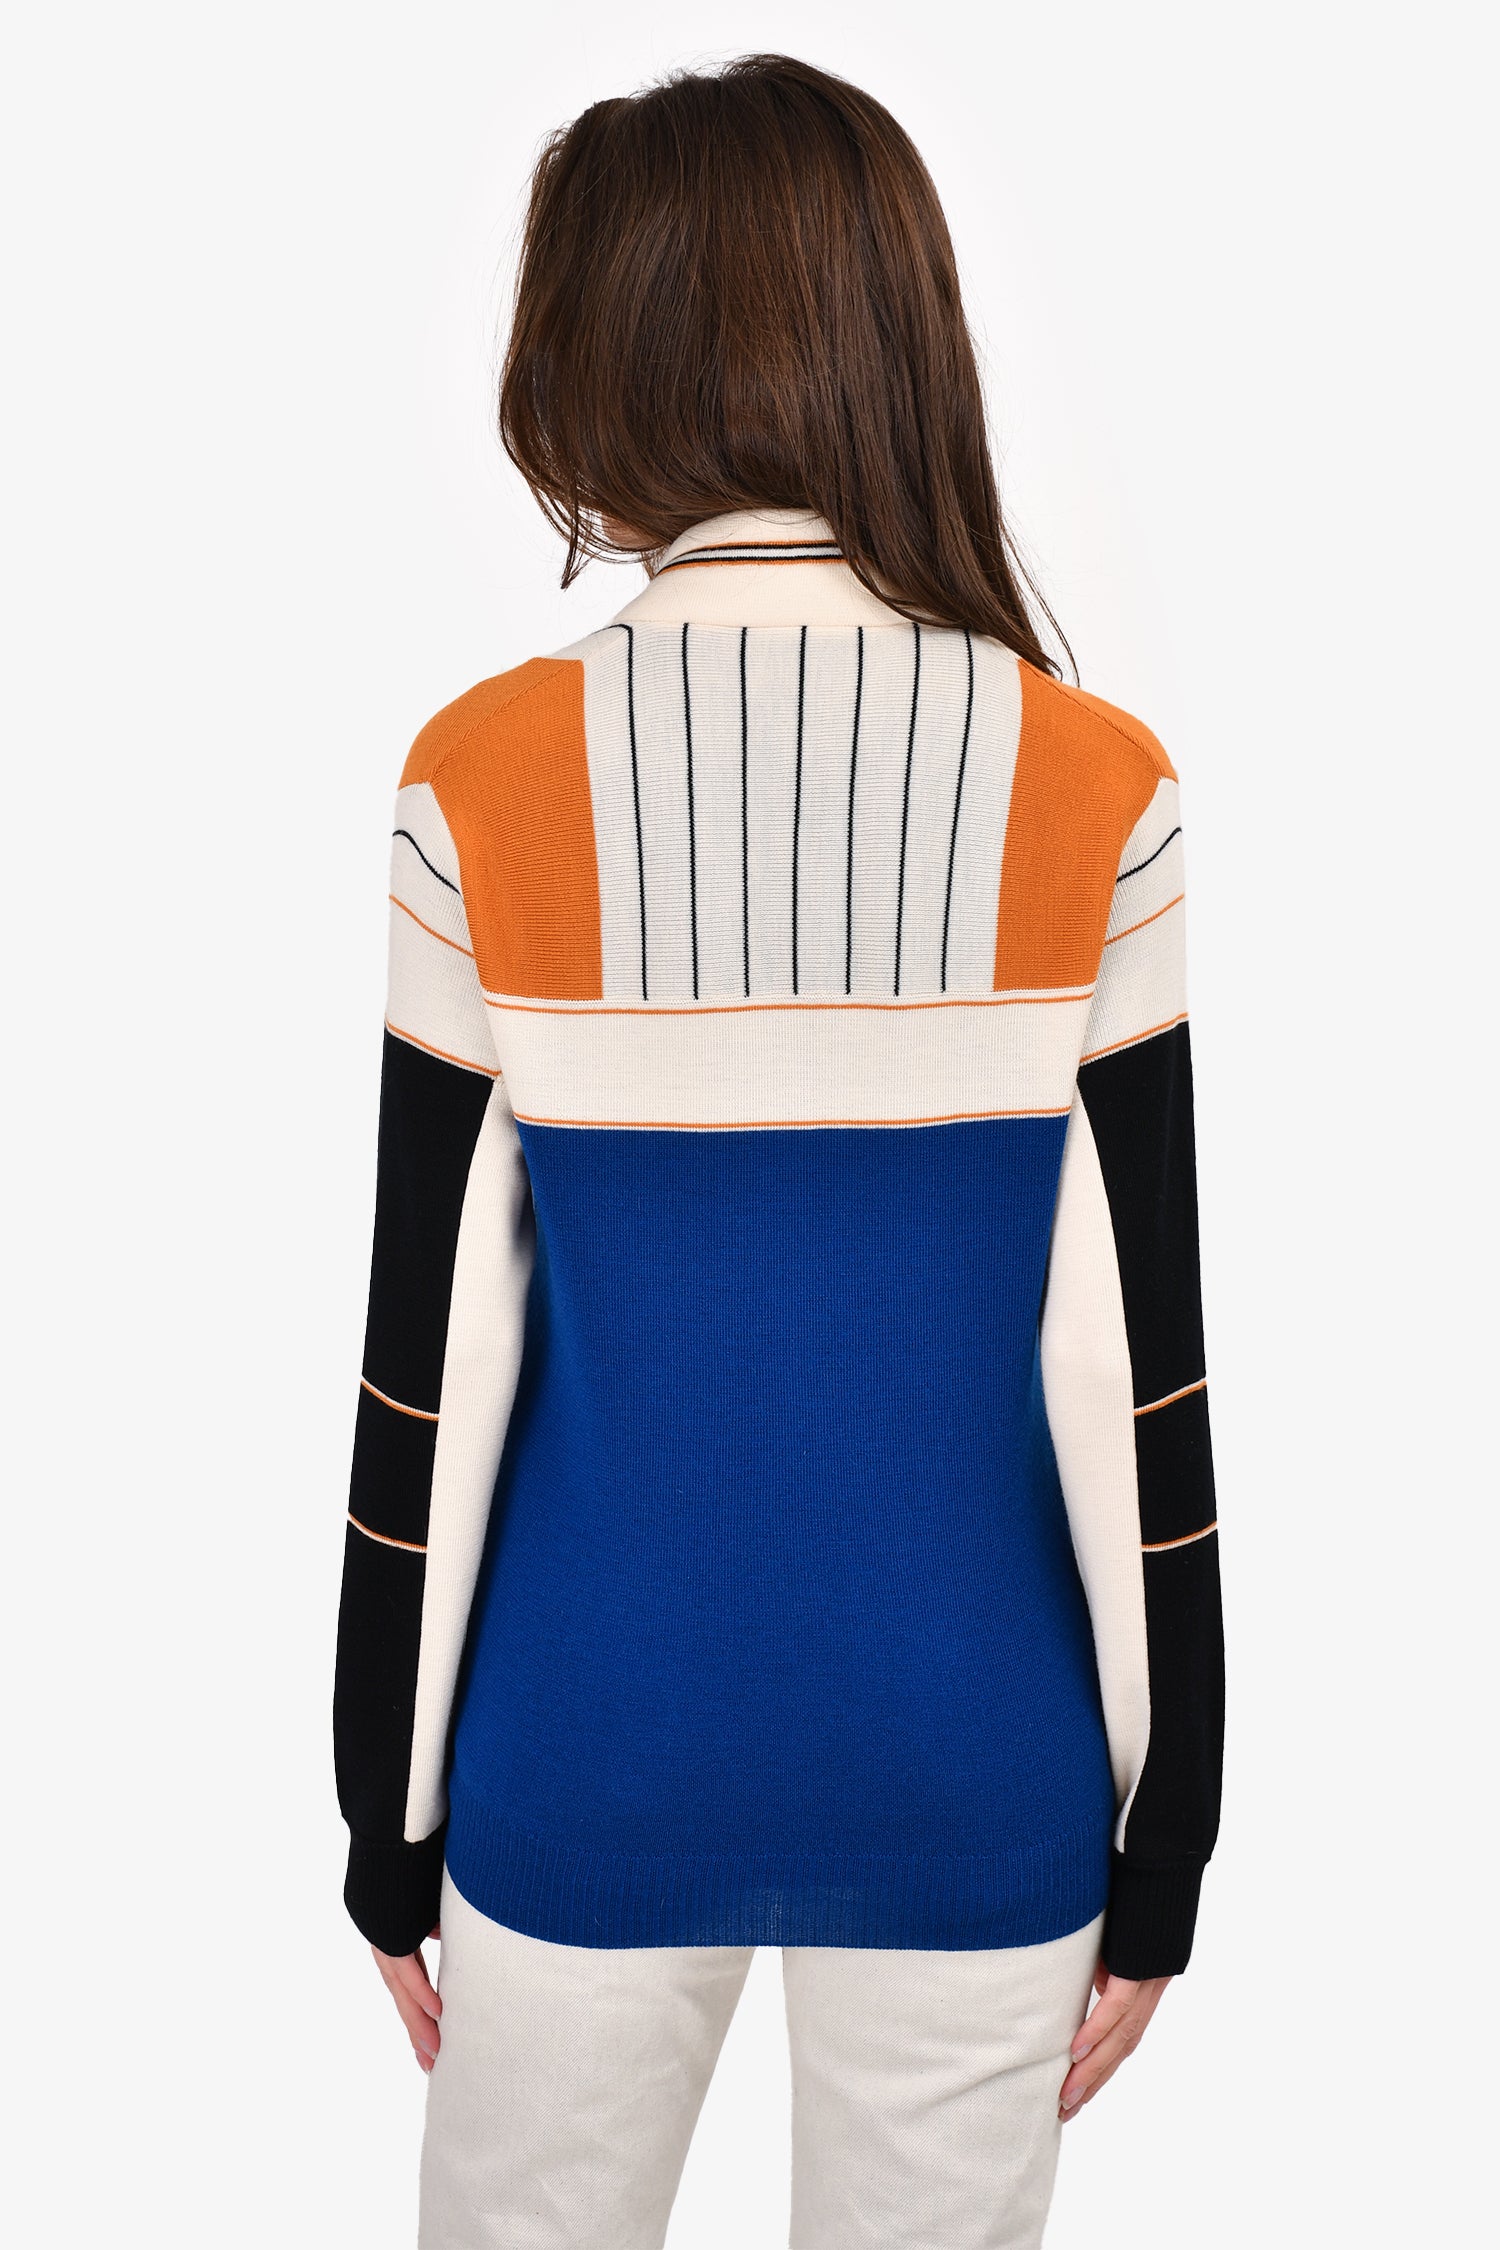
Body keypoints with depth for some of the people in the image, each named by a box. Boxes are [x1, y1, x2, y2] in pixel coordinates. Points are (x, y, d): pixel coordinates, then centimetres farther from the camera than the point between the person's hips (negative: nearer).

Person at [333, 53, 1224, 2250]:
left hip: (586, 1754, 0)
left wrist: (391, 1817, 7)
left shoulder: (484, 782, -12)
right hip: (972, 1775, 1)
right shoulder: (1096, 792, -12)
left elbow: (426, 1355, -7)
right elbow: (1142, 1369, -7)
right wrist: (1162, 1847, 6)